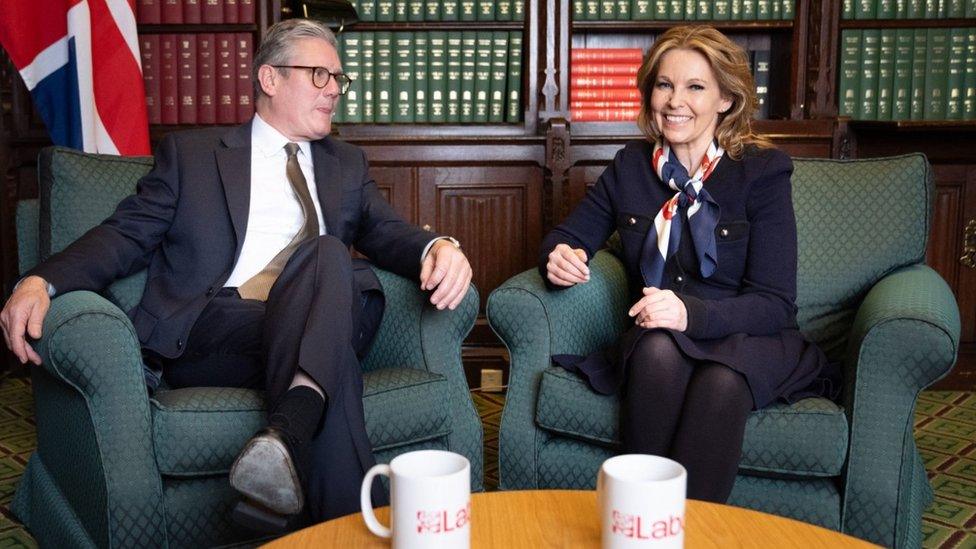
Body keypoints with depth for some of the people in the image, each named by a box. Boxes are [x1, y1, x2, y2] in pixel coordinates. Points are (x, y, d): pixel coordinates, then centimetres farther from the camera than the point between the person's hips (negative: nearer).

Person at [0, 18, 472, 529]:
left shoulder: (346, 164, 27)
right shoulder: (190, 152, 18)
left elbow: (387, 232, 14)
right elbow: (126, 234, 9)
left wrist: (438, 247, -12)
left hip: (318, 329, 3)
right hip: (209, 330, -2)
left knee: (326, 253, -30)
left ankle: (288, 431, -49)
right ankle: (350, 521, -39)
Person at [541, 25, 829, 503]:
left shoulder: (762, 171, -6)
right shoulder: (631, 166, 5)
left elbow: (775, 304, -12)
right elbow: (567, 236, 14)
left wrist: (692, 313, -31)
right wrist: (559, 257, -12)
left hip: (750, 342, -2)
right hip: (657, 343, 2)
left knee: (723, 379, -37)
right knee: (659, 349, -35)